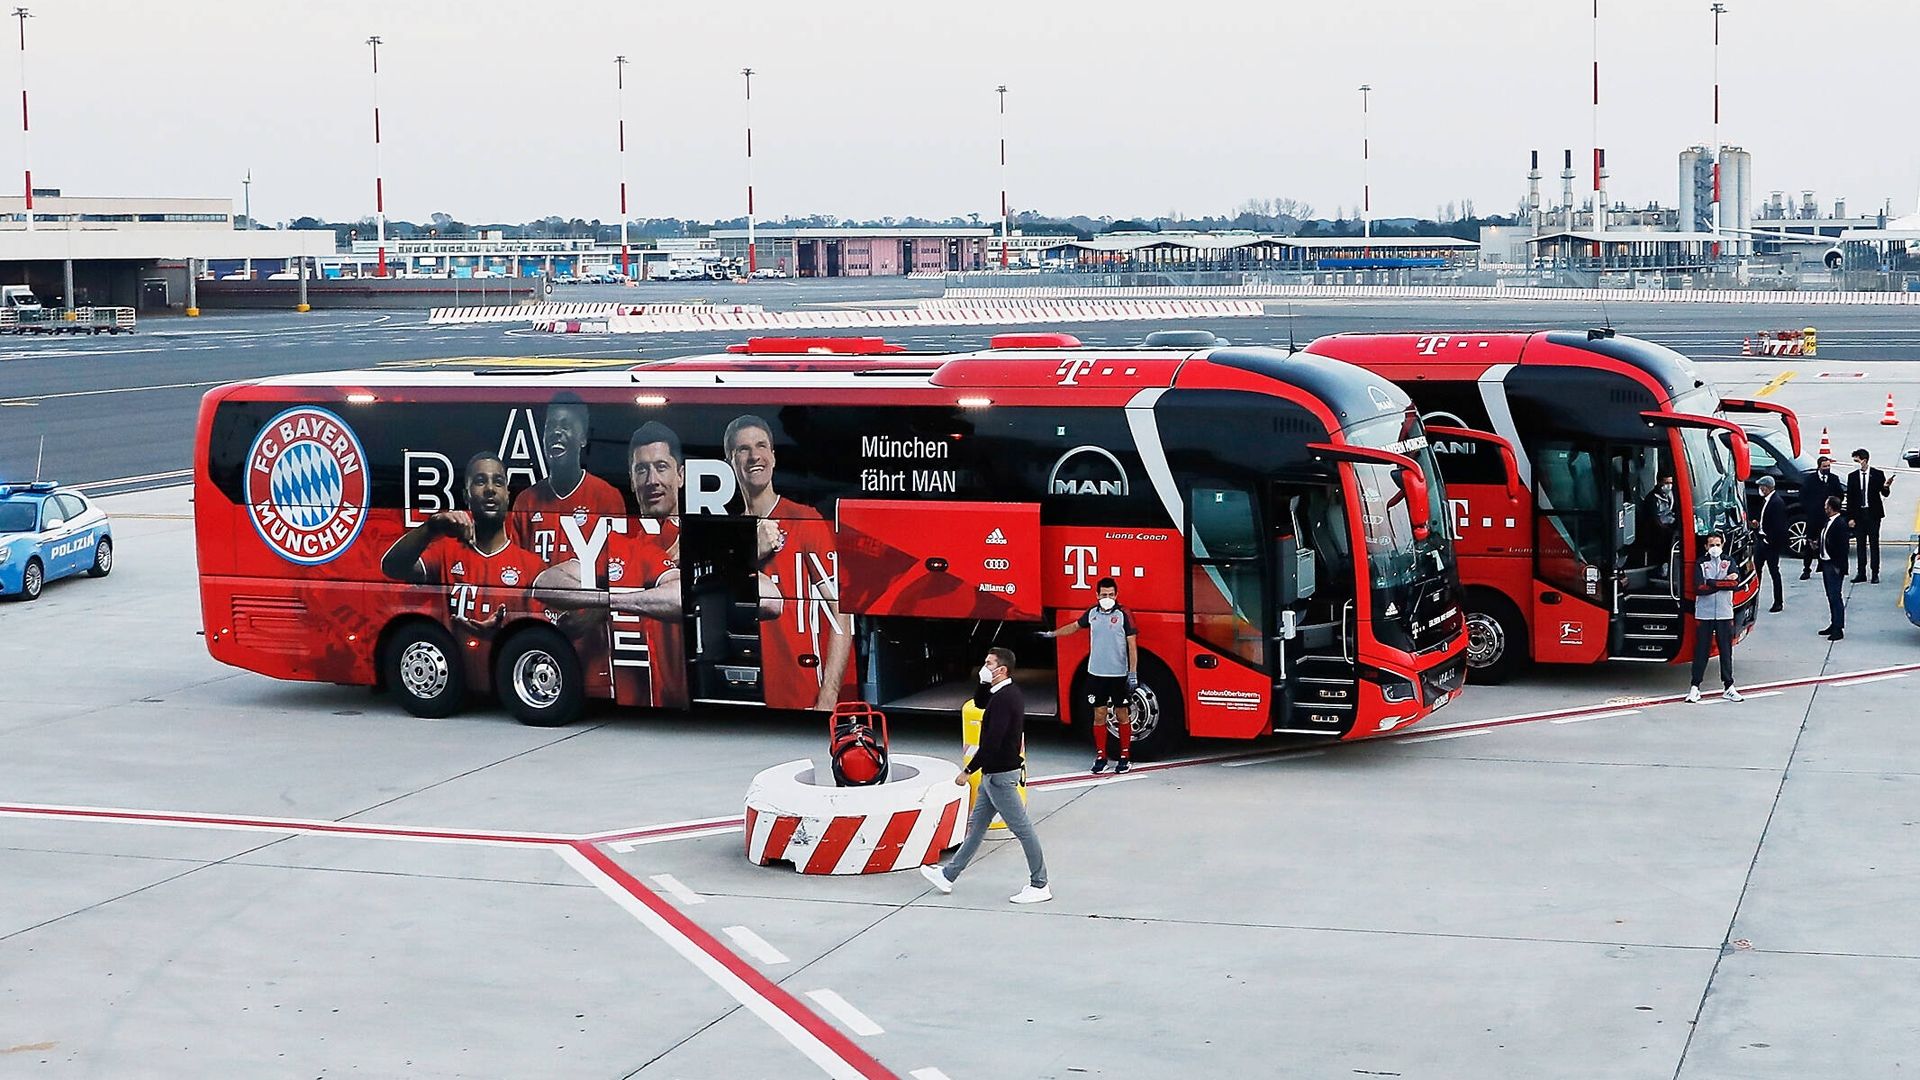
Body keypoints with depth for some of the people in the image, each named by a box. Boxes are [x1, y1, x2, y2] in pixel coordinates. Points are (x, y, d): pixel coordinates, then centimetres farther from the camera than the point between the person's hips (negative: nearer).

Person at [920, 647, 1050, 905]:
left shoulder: (1003, 699, -23)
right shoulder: (1008, 693, 8)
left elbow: (992, 742, -27)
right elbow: (979, 702, 26)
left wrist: (968, 770, -19)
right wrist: (985, 683, 6)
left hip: (1000, 775, -11)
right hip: (994, 773, 11)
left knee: (1022, 828, -2)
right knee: (976, 824, 16)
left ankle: (1040, 886, 5)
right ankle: (949, 875, 26)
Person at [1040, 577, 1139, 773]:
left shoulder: (1124, 615, -8)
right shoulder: (1092, 613, 4)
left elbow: (1132, 645, -9)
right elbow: (1075, 626, 24)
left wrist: (1133, 674, -13)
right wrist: (1052, 634, 25)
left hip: (1118, 675, -4)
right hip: (1096, 674, 4)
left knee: (1123, 715, 4)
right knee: (1099, 715, 6)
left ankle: (1125, 757, 12)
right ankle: (1101, 757, 14)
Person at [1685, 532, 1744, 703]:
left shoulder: (1729, 562, 9)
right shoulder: (1701, 564, 5)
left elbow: (1736, 583, -7)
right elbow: (1699, 588, -10)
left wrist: (1711, 583, -13)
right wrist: (1725, 582, -10)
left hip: (1725, 613, 1)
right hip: (1704, 614, -1)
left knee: (1726, 650, 4)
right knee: (1701, 650, -1)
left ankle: (1728, 687, 10)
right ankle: (1695, 687, 2)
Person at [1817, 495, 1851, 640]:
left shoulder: (1840, 523, -17)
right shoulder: (1828, 522, 10)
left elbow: (1843, 546, -18)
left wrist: (1838, 567, -19)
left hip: (1834, 566, -9)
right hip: (1826, 563, 9)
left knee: (1835, 596, -5)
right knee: (1831, 596, 15)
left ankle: (1838, 629, -1)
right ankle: (1834, 624, 24)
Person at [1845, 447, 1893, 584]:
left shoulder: (1877, 474, -2)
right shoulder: (1852, 477, 4)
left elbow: (1885, 494, 1)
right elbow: (1850, 499, 5)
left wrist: (1886, 487, -23)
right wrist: (1850, 517, 0)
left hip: (1873, 514, -2)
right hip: (1858, 514, 2)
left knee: (1874, 544, 0)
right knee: (1860, 544, 6)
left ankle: (1875, 574, 4)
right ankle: (1861, 573, 11)